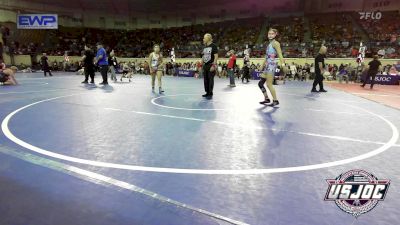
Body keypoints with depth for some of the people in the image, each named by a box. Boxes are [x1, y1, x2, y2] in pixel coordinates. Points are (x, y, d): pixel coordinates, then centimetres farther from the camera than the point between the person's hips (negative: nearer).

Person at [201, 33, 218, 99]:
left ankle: (210, 94, 4)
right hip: (205, 65, 7)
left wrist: (213, 65, -20)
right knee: (206, 79, 9)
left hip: (211, 65, -7)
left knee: (210, 80, -4)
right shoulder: (205, 47, 14)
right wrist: (202, 65, 15)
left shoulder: (213, 46, -8)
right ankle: (207, 92, 19)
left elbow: (216, 56, -14)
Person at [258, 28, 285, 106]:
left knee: (269, 84, -11)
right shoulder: (269, 44, 20)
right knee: (260, 83, 9)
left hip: (272, 65, -9)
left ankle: (275, 100, -1)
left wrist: (282, 64, -30)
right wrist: (262, 67, 23)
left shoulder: (275, 43, -4)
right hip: (267, 66, 9)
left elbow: (280, 54, -16)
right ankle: (267, 99, 20)